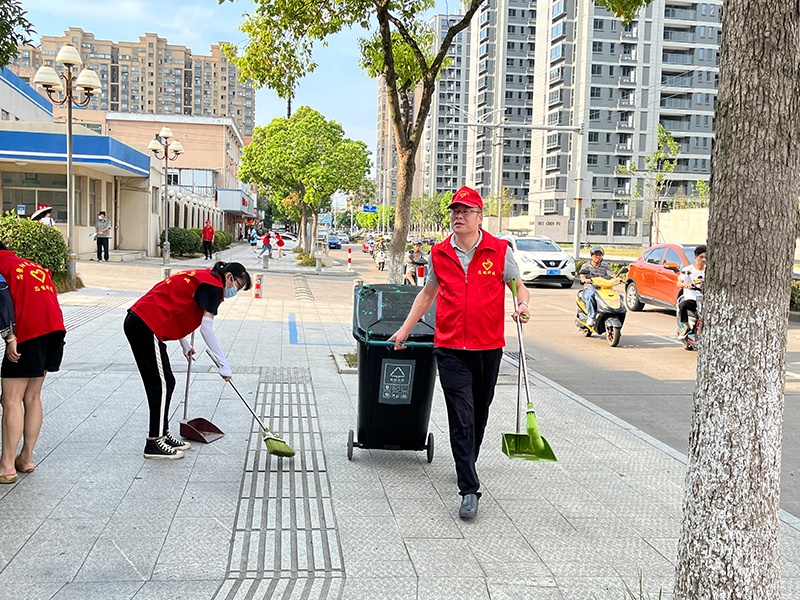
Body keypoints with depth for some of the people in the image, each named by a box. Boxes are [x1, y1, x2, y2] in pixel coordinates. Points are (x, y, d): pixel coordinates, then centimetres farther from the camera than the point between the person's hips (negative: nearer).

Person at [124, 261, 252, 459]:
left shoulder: (202, 277, 20)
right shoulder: (214, 285, -9)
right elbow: (206, 328, -16)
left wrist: (186, 345, 26)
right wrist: (224, 364, -13)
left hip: (138, 321, 10)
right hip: (147, 326, -10)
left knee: (162, 383, 15)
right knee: (163, 384, -2)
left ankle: (163, 435, 24)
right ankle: (154, 443, 3)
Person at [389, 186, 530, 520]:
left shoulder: (499, 251, 1)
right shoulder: (439, 254, 6)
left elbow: (518, 285, 10)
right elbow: (428, 293, 17)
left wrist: (523, 305, -12)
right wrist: (405, 329, 15)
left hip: (488, 347, 0)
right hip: (450, 348, 0)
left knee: (479, 413, 15)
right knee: (461, 417, -7)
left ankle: (468, 463, 40)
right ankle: (470, 490, -6)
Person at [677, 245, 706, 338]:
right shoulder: (687, 270, 1)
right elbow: (678, 283, -11)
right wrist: (684, 284, -34)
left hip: (704, 300, 3)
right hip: (690, 298, -3)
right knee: (682, 305, -35)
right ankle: (686, 327, -18)